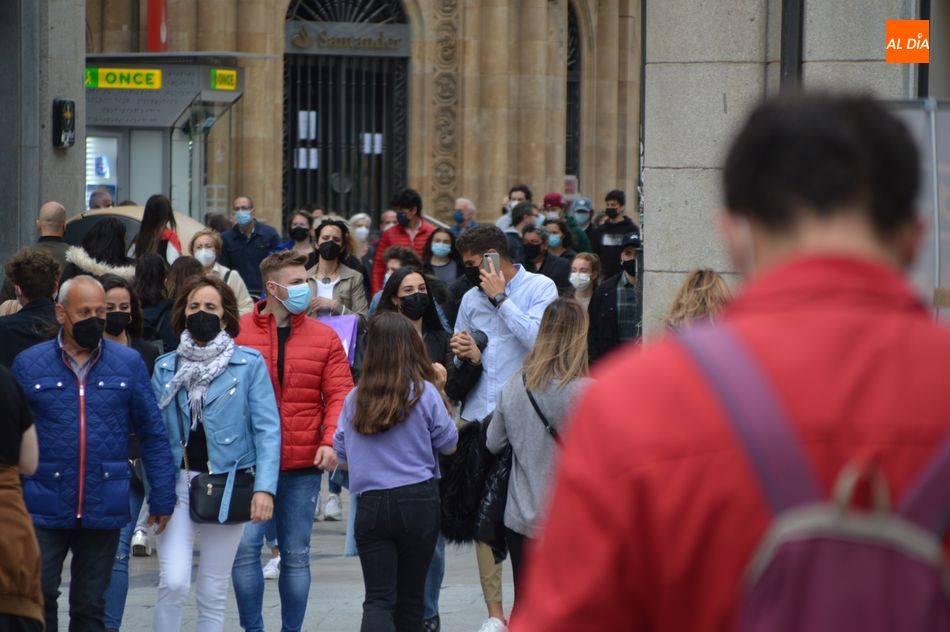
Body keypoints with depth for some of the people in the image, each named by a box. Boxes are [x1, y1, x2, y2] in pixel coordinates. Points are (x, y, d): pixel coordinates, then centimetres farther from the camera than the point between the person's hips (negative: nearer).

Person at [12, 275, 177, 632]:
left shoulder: (129, 364, 5)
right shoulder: (29, 364, 3)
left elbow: (153, 435, 7)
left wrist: (162, 498, 3)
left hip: (104, 509, 1)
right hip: (43, 507, -1)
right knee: (38, 598, -5)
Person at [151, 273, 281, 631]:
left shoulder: (248, 363, 1)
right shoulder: (165, 367, 8)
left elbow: (267, 429, -3)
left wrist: (265, 488, -13)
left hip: (227, 487, -1)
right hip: (177, 484, 1)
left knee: (213, 594, 5)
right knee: (173, 582, -14)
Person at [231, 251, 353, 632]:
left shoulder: (323, 338, 7)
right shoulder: (238, 333, 1)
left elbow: (340, 394, 4)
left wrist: (330, 441, -12)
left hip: (303, 464, 2)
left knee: (296, 554, 7)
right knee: (245, 547, -8)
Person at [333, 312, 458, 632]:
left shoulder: (355, 398, 2)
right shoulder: (424, 392, -5)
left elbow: (341, 453, 11)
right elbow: (448, 444, 5)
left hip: (371, 504, 1)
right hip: (418, 501, -1)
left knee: (378, 599, -3)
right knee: (410, 597, 12)